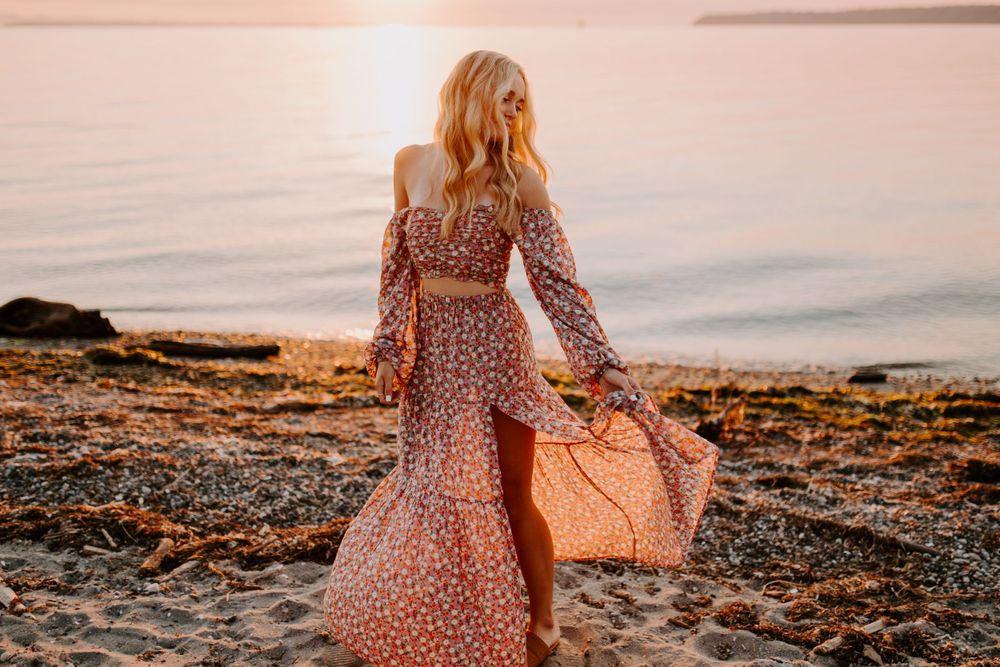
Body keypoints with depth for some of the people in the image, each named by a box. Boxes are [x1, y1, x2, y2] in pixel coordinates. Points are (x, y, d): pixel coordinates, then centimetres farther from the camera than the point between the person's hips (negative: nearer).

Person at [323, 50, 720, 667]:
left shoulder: (518, 180, -8)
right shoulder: (412, 164, 2)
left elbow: (556, 280, -9)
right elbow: (400, 264, 9)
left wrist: (602, 363, -14)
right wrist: (389, 347, 4)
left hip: (492, 344, -3)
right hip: (430, 349, 3)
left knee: (511, 492, 3)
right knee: (434, 486, 11)